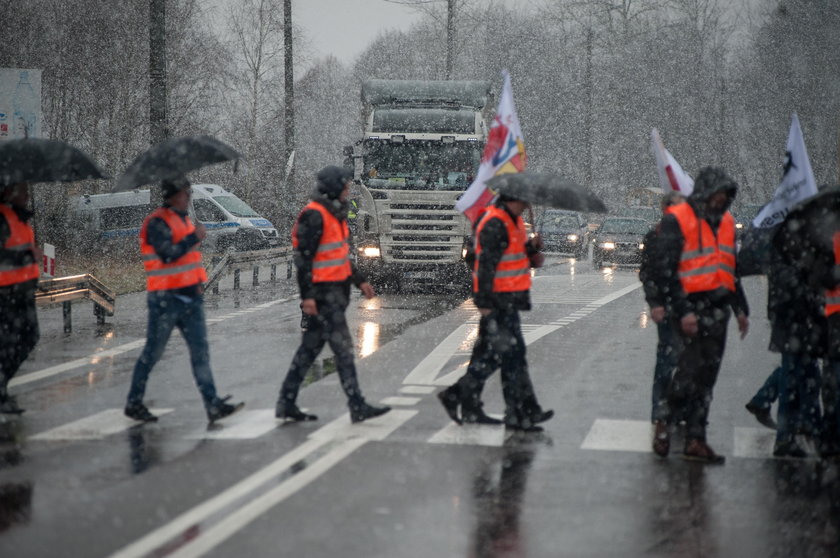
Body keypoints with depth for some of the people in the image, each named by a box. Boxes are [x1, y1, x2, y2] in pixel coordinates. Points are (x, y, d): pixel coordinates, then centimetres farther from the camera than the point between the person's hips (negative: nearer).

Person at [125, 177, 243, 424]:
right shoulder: (157, 222, -13)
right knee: (153, 353, 2)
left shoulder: (183, 220, 16)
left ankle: (213, 405, -5)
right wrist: (194, 237, -21)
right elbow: (167, 254, -26)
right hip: (166, 299, -8)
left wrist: (197, 285, 19)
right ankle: (134, 403, 14)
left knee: (200, 351, 0)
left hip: (190, 298, 8)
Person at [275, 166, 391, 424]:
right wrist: (307, 295, -21)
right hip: (323, 292, -10)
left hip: (337, 290, 10)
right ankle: (358, 407, -6)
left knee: (310, 347, 11)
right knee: (342, 346, -8)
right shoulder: (314, 216, -15)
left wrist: (359, 280, 23)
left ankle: (286, 404, 15)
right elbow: (303, 257, -18)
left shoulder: (335, 213, 16)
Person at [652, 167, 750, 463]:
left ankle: (696, 440, 10)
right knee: (689, 372, -11)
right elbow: (666, 269, -11)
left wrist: (740, 309, 20)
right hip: (692, 310, -7)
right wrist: (683, 310, -16)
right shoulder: (677, 220, -7)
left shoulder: (725, 221, 16)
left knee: (706, 377, 6)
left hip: (717, 312, 7)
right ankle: (664, 422, 9)